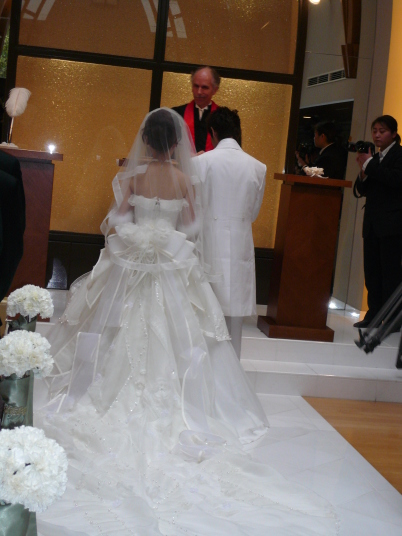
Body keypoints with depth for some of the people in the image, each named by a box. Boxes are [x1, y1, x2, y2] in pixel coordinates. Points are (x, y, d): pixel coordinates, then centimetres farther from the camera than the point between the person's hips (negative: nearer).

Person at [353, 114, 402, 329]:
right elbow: (360, 191, 12)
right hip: (373, 222, 7)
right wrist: (363, 173, -7)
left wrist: (369, 164, -16)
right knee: (371, 269, 7)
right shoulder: (374, 158, 16)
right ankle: (374, 314, 13)